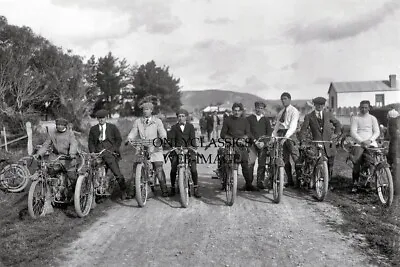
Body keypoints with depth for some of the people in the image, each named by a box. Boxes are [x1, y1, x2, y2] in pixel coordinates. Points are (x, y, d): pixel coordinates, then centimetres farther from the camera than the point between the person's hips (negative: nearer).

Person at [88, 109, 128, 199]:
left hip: (110, 152, -2)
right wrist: (92, 151, -3)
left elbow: (119, 139, 9)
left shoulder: (112, 127, 11)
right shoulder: (93, 129, 17)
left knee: (117, 173, -9)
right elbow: (90, 141, 14)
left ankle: (124, 191, 7)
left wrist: (113, 149, -4)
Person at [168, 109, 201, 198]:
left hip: (189, 149, 0)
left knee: (193, 170, -11)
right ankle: (172, 188, 11)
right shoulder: (174, 127, 12)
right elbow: (172, 139, 3)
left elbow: (193, 138, 4)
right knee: (173, 170, -8)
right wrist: (173, 148, -13)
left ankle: (196, 189, 1)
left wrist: (194, 147, -11)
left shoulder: (190, 126, 12)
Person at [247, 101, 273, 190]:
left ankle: (260, 182, 5)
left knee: (262, 164, -3)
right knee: (250, 163, -13)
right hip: (252, 143, -2)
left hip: (263, 144, 2)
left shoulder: (266, 120, 18)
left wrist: (263, 142, -6)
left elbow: (269, 132, 10)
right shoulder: (249, 118, 13)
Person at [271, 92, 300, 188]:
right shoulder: (280, 113, 20)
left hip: (290, 134, -5)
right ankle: (290, 181, 11)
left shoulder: (294, 111, -1)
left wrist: (285, 137, -27)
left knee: (295, 157, -14)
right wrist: (272, 136, -3)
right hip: (281, 134, 5)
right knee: (285, 159, 4)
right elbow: (277, 125, 14)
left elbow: (293, 126, -14)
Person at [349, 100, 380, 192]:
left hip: (371, 143, 1)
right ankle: (355, 183, -7)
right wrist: (361, 141, -14)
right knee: (356, 162, -18)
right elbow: (353, 132, -1)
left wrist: (370, 140, -12)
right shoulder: (355, 118, 8)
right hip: (359, 143, -1)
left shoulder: (372, 118, 13)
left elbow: (377, 132, 6)